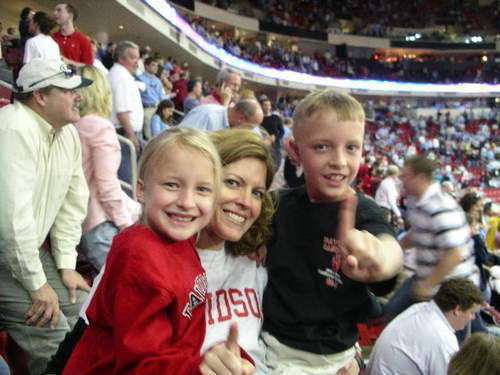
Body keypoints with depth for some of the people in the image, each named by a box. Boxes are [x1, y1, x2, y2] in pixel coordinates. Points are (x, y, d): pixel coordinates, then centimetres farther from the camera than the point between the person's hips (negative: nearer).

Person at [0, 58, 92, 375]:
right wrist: (37, 284, -22)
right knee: (53, 335, -16)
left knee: (81, 308, 5)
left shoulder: (69, 134, 4)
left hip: (30, 248, 9)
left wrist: (66, 265, 1)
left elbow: (72, 203, 6)